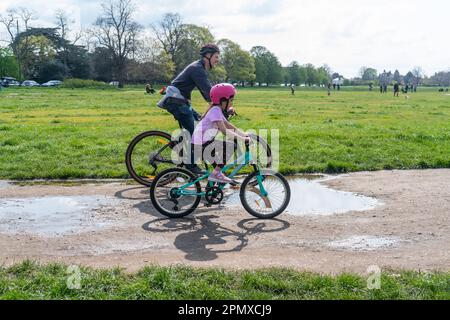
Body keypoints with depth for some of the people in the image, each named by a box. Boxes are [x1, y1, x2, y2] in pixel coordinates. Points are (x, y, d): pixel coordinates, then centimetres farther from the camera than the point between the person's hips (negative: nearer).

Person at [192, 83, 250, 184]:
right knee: (231, 146, -18)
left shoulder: (217, 110, 15)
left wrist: (246, 135, 4)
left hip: (202, 145, 10)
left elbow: (230, 127, 14)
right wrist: (242, 139, -28)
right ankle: (215, 174, -12)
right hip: (199, 146, -10)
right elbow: (225, 131, -26)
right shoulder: (215, 110, -15)